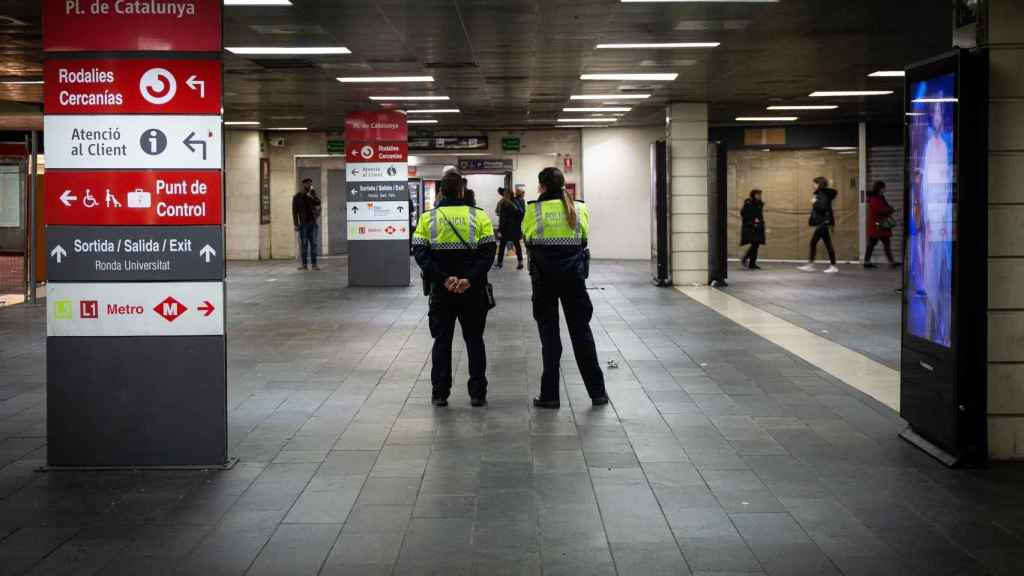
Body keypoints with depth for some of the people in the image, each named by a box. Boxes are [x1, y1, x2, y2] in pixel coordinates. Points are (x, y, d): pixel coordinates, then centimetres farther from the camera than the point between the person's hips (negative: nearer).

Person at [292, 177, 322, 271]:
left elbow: (318, 202, -7)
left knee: (313, 244, 1)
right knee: (304, 244, -1)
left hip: (313, 223, 3)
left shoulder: (312, 194, 11)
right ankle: (304, 264, 3)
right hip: (303, 224, -3)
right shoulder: (297, 196, 2)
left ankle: (314, 264, 2)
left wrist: (310, 196, -16)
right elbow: (294, 211, -1)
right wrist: (296, 224, -8)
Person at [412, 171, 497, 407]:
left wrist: (443, 279, -15)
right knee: (474, 340, 10)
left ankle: (440, 393, 9)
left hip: (441, 290, 0)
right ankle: (477, 394, 8)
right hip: (473, 290, 0)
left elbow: (420, 253, -9)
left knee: (442, 340, 10)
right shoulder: (479, 216, -1)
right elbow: (488, 252, -10)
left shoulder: (427, 218, 0)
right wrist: (470, 279, -16)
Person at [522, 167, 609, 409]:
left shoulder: (534, 210, -7)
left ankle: (550, 394, 7)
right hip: (574, 276, 2)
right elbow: (585, 238, 7)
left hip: (544, 277, -1)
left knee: (549, 334, 6)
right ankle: (597, 391, 14)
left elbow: (527, 238, 4)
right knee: (581, 331, 10)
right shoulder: (580, 209, -2)